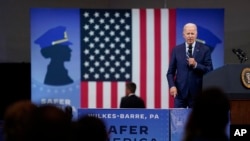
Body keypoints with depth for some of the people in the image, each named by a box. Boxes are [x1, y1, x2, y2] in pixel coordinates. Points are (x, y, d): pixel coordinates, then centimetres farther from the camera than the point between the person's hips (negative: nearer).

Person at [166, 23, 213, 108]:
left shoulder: (205, 50, 2)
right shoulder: (176, 50, 7)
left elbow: (209, 71, -1)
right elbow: (170, 72, 8)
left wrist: (196, 65, -16)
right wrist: (172, 86, -8)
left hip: (197, 93, -1)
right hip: (180, 92, 1)